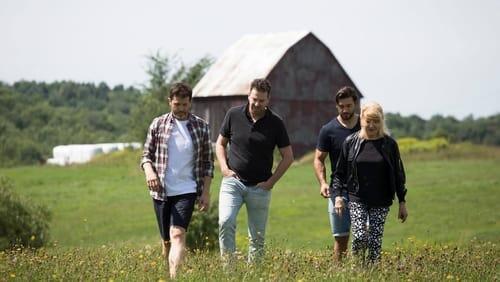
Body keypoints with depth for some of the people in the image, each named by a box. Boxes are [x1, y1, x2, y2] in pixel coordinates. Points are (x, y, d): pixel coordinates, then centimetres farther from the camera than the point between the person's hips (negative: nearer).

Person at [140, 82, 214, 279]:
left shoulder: (200, 127, 2)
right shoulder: (158, 124, 3)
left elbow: (208, 162, 6)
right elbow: (146, 154, 8)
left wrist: (206, 192, 1)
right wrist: (149, 170, -13)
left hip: (186, 191, -2)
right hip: (161, 191, 2)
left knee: (178, 235, -19)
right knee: (166, 239, 12)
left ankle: (174, 277, -26)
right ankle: (166, 271, 32)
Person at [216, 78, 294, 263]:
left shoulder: (275, 123, -1)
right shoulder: (234, 115, 1)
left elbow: (288, 157, 4)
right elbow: (220, 143, 13)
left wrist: (271, 182, -3)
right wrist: (224, 168, -2)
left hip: (260, 187, 0)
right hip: (233, 181, 0)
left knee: (257, 237, 3)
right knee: (225, 222, -21)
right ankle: (228, 264, -14)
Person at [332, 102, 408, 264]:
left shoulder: (389, 144, 2)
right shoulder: (351, 142, 1)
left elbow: (398, 174, 8)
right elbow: (339, 172, 7)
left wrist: (402, 203, 7)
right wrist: (338, 195, -4)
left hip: (381, 202, 1)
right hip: (357, 200, -1)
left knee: (375, 241, -2)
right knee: (359, 237, -14)